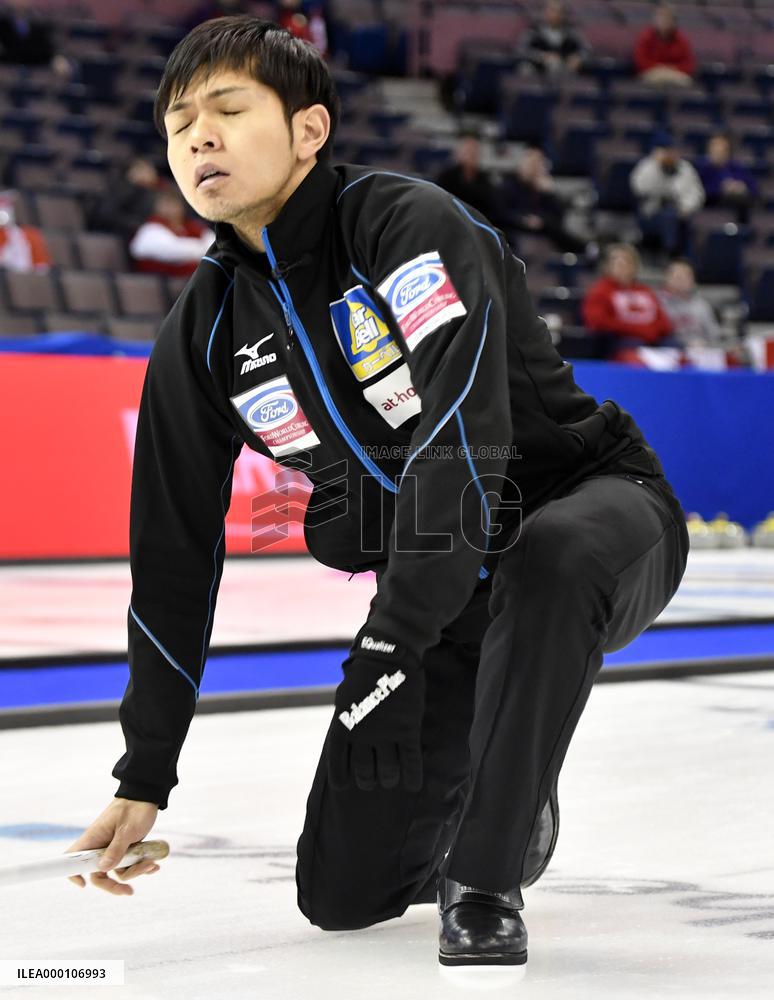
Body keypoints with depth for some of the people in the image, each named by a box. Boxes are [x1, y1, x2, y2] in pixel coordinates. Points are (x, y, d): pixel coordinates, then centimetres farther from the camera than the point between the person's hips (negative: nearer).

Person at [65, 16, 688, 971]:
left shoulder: (409, 225, -21)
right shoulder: (205, 332, -1)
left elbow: (462, 436, -34)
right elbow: (175, 557, 5)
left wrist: (390, 644, -37)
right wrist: (144, 776, 6)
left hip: (598, 509, -6)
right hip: (439, 588, 6)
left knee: (547, 561, -43)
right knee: (342, 892, -2)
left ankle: (484, 884, -28)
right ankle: (504, 804, 31)